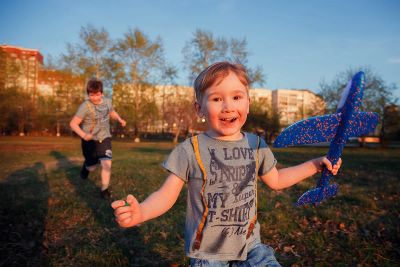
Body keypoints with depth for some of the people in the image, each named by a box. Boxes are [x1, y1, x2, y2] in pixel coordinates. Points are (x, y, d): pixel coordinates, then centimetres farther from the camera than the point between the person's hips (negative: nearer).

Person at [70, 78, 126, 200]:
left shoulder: (107, 102, -5)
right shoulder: (85, 106, -20)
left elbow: (112, 113, 17)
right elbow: (73, 123, -19)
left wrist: (120, 119, -2)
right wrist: (83, 135, -35)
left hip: (104, 138, 3)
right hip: (90, 140, -2)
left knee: (106, 163, -13)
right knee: (92, 167, 12)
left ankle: (105, 189, 3)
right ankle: (86, 166, 51)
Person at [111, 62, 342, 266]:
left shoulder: (257, 146, -3)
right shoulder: (190, 150, -15)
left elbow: (276, 180, 13)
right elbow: (167, 194, -13)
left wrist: (315, 165, 9)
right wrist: (140, 212, -32)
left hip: (251, 245, 3)